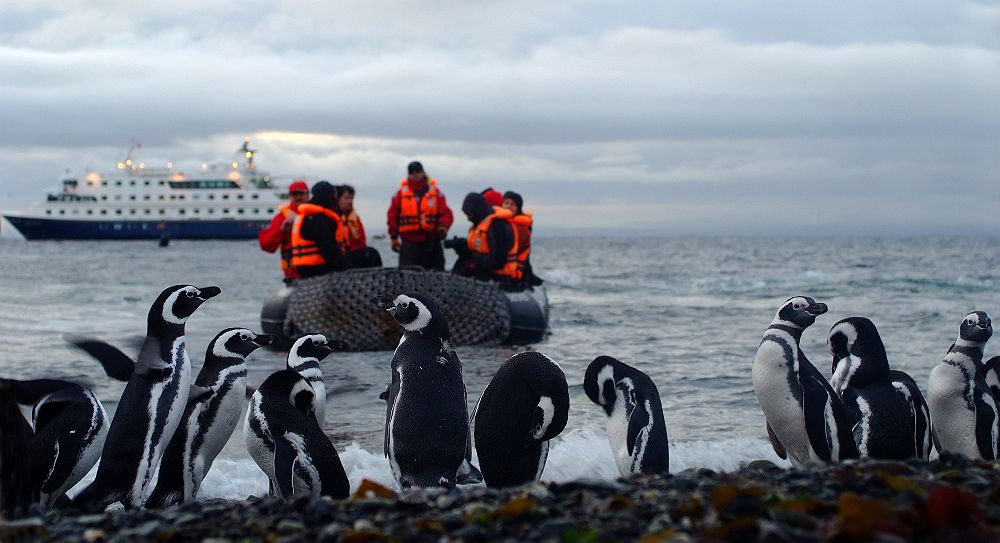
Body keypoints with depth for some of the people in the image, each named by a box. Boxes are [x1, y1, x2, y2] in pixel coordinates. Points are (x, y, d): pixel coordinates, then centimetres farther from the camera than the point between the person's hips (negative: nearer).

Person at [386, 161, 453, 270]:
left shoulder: (435, 192, 6)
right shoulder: (401, 193, 5)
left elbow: (446, 213, 2)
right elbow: (393, 215, 8)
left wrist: (444, 226, -19)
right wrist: (393, 237, 4)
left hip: (431, 242, 2)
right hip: (409, 243, -1)